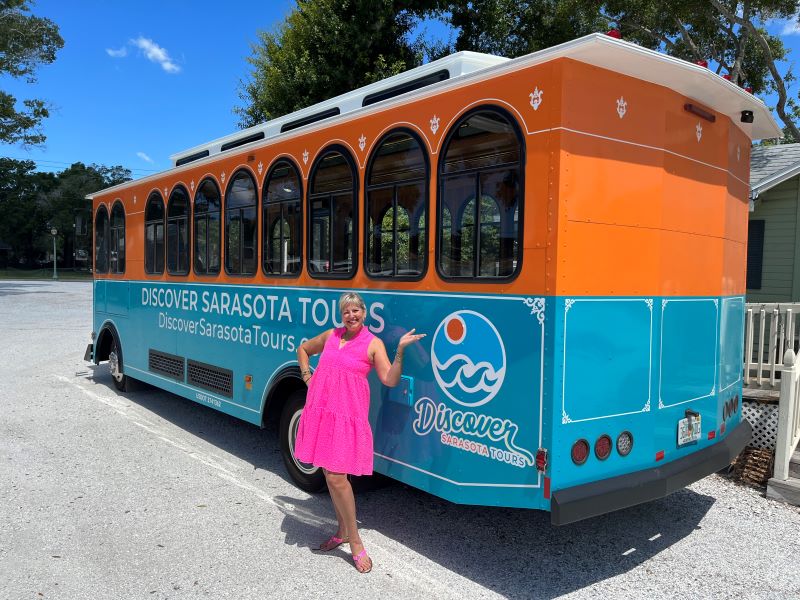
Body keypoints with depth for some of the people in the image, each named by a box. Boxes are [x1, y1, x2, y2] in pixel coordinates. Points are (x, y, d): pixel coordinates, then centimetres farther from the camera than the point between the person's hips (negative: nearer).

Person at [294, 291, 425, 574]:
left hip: (347, 415, -5)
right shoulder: (330, 336, 11)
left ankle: (355, 542, 6)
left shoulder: (373, 344, -2)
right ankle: (343, 531, 31)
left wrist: (400, 350, -20)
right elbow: (303, 349, 29)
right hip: (320, 411, 6)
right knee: (329, 474, 13)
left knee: (337, 477, -10)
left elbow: (389, 380, -11)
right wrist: (307, 376, 16)